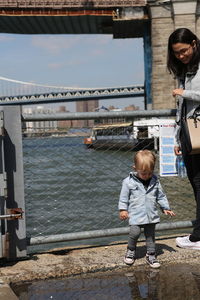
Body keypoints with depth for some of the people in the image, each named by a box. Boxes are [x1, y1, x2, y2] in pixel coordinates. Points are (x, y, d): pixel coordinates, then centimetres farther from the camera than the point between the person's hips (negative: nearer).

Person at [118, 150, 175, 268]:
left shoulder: (155, 181, 1)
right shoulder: (129, 181, -8)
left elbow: (161, 196, 11)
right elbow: (124, 197, 0)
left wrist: (166, 208, 11)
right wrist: (123, 209, -4)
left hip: (151, 215, 3)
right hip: (136, 214, -3)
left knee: (150, 235, 8)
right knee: (135, 233, -11)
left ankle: (151, 254, 24)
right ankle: (131, 250, 16)